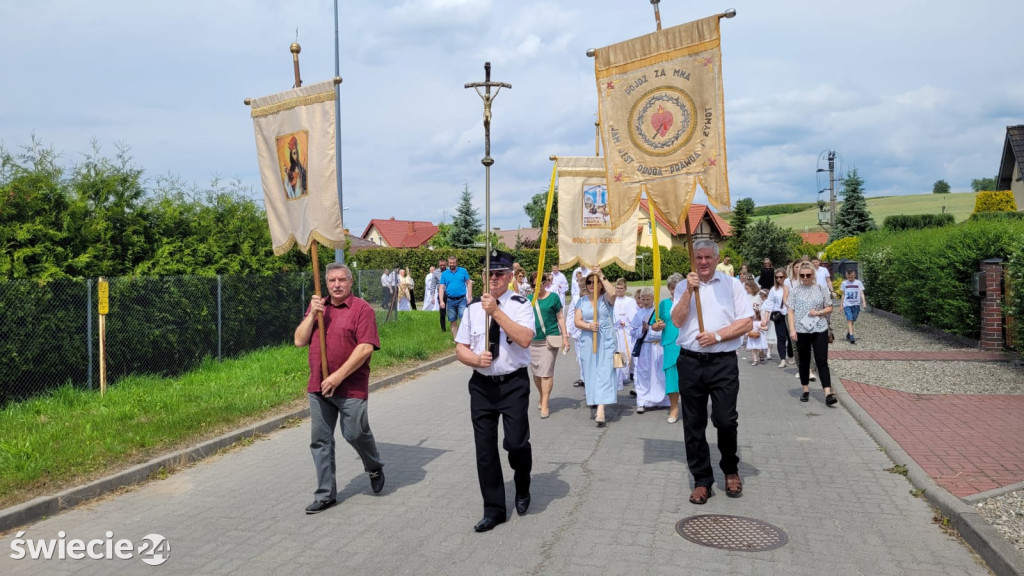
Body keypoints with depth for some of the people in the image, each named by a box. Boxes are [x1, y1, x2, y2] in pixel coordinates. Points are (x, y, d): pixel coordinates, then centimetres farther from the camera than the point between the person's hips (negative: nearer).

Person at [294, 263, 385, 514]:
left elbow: (366, 348, -15)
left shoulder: (361, 308, -7)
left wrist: (339, 376, -18)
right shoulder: (317, 306, 11)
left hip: (350, 387, -5)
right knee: (320, 441, 8)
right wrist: (312, 314, -8)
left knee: (355, 433, 0)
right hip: (318, 388, 5)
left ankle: (375, 467, 31)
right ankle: (326, 494, 20)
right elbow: (299, 341, 6)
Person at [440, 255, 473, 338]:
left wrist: (469, 297, -6)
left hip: (462, 299, -2)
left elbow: (469, 283, 3)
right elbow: (441, 288, 3)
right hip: (450, 300, 2)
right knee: (453, 321, 8)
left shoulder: (463, 271, 2)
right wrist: (441, 301, -6)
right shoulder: (444, 274, 5)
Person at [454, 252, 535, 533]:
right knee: (485, 449, 7)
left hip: (514, 383, -3)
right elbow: (461, 349, 9)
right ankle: (493, 509, 23)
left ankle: (522, 489, 23)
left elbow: (524, 339, -21)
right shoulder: (473, 308, 6)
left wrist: (496, 311, -24)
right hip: (482, 384, 4)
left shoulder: (520, 305, -5)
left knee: (516, 442, -11)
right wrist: (476, 359, -13)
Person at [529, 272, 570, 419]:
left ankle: (545, 404, -1)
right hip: (533, 340, 4)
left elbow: (560, 317, 3)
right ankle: (542, 397, 32)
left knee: (546, 372, -6)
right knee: (536, 372, 11)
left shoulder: (553, 297, -1)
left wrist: (565, 336, 1)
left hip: (549, 339, -4)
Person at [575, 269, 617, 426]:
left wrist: (601, 276, -19)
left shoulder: (606, 298, 0)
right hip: (588, 341, 3)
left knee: (604, 374, -10)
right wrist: (588, 326, -19)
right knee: (591, 374, 9)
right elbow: (577, 321, 2)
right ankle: (595, 404, 27)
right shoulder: (582, 301, 8)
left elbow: (612, 293, -25)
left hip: (606, 342, -3)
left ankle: (600, 410, -16)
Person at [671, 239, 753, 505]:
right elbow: (677, 321, -4)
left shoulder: (732, 284, 4)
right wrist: (689, 291, -12)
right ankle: (702, 481, 18)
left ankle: (731, 470, 25)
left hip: (723, 363, -2)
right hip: (690, 362, 2)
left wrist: (716, 335, -10)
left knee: (726, 421, -2)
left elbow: (747, 323, -1)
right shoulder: (683, 286, 8)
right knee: (693, 425, 6)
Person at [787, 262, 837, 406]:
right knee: (804, 361, 10)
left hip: (820, 330, 0)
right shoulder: (795, 290, 1)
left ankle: (828, 394, -10)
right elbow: (791, 311, 0)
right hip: (801, 331, 1)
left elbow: (829, 308, 8)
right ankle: (805, 390, 23)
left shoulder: (821, 289, 2)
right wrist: (792, 329, -9)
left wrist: (818, 312, -12)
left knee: (822, 361, -5)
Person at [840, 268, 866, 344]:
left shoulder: (858, 283, 5)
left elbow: (861, 293, 1)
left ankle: (848, 335, 24)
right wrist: (841, 306, 14)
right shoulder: (844, 283, 8)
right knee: (849, 320, -13)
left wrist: (864, 302, -14)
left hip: (856, 304, 1)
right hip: (847, 304, -1)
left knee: (852, 321, 6)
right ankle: (851, 336, -22)